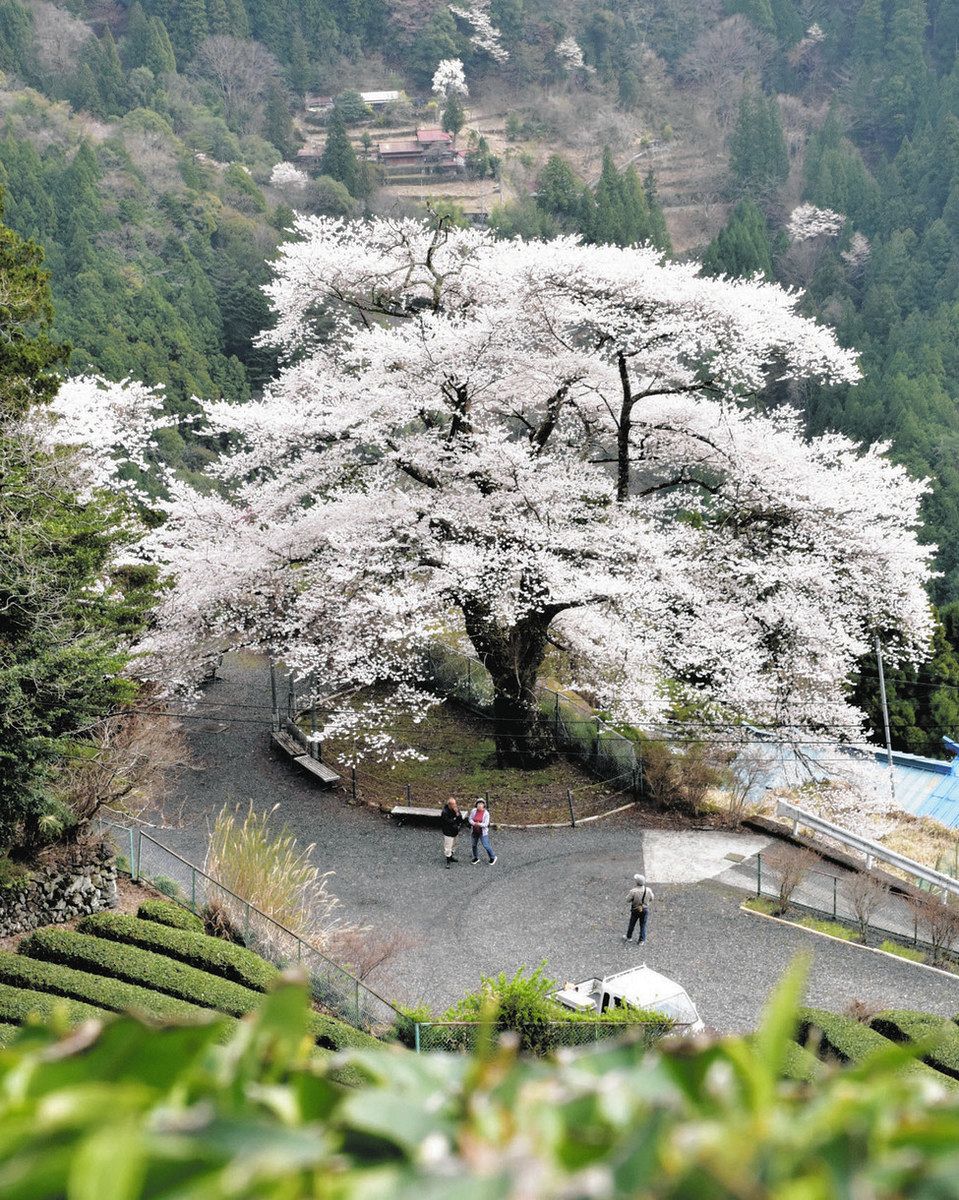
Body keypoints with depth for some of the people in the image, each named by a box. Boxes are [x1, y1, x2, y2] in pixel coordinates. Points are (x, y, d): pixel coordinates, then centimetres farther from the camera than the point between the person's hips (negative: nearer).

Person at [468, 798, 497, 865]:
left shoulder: (486, 813, -17)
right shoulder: (473, 811, -8)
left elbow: (486, 824, -18)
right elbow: (470, 819, -1)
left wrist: (479, 824, -34)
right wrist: (474, 823, -21)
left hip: (483, 832, -4)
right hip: (474, 831, 4)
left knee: (486, 845, 0)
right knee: (474, 845, 17)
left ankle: (493, 857, 22)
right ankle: (476, 858, 39)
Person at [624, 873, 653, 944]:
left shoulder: (633, 891, -28)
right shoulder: (648, 890, -18)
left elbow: (629, 900, -14)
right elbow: (651, 899, -2)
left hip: (635, 910, -2)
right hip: (645, 909, 2)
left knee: (632, 924, 21)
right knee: (643, 925, 18)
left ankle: (629, 937, 40)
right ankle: (641, 940, 27)